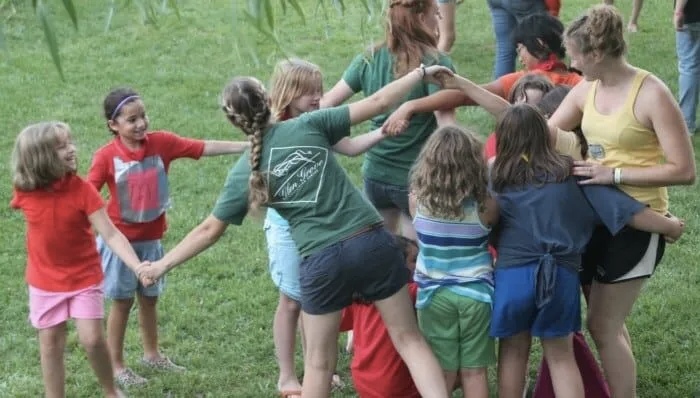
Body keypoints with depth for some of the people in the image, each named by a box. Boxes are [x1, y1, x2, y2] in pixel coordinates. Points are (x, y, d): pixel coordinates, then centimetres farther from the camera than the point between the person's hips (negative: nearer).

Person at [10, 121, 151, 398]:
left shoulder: (82, 189, -19)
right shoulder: (24, 191, -15)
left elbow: (111, 234, -23)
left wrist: (137, 267, -34)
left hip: (84, 277, -1)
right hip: (45, 280, 2)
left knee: (92, 339, -6)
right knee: (51, 343, 9)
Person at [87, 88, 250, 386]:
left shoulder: (161, 143, -8)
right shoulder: (106, 156, -16)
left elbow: (204, 148, -10)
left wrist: (249, 146, -15)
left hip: (151, 238, 4)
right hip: (121, 239, -4)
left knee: (149, 298, 17)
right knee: (122, 301, 6)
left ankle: (152, 354, 35)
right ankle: (116, 365, 19)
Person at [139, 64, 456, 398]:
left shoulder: (244, 174, 4)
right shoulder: (309, 125, 1)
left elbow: (209, 231, 9)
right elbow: (376, 103, 1)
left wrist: (162, 264, 20)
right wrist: (421, 72, 12)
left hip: (321, 262, 0)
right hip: (371, 241, 0)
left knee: (319, 361, 17)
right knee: (408, 338, 9)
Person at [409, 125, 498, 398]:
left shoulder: (418, 200, -9)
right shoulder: (484, 206, -13)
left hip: (434, 295, 1)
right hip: (476, 295, -1)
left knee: (441, 373, 8)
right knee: (474, 371, 8)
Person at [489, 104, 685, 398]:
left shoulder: (497, 178, 2)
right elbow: (624, 210, 2)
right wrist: (670, 227, 15)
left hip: (513, 274, -1)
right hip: (561, 277, 1)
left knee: (513, 352, 18)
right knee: (561, 356, 16)